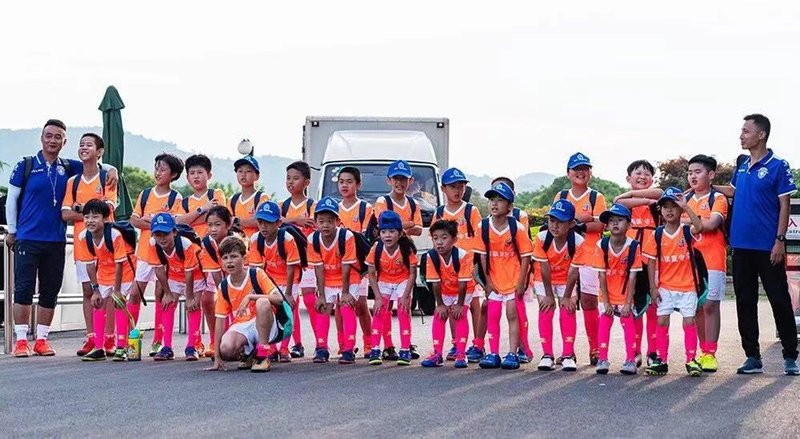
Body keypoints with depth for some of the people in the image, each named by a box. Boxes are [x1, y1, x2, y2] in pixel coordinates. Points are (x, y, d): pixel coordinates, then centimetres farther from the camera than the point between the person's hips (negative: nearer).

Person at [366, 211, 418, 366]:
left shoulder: (407, 249, -24)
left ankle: (405, 350, 0)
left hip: (403, 282, -1)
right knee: (379, 313, -8)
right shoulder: (376, 249, -20)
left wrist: (405, 296, -20)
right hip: (383, 283, 1)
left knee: (404, 313, -7)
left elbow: (412, 274, -16)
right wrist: (378, 297, -18)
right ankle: (375, 350, -5)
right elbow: (372, 274, -14)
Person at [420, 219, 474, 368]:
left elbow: (463, 283, -26)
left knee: (460, 316, -16)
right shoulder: (431, 257, -24)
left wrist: (460, 304, -22)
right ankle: (437, 354, 0)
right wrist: (440, 304, -14)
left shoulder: (463, 256, -33)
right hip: (445, 292, 3)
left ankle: (461, 354, -12)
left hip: (464, 291, -3)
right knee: (439, 317, -6)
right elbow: (435, 283, -18)